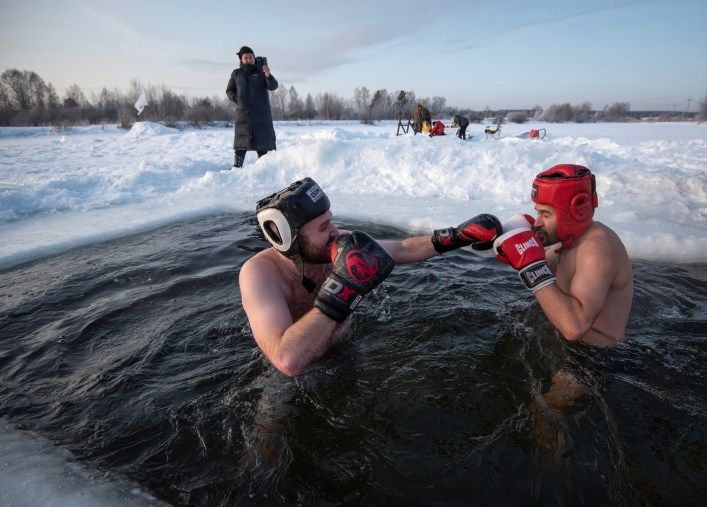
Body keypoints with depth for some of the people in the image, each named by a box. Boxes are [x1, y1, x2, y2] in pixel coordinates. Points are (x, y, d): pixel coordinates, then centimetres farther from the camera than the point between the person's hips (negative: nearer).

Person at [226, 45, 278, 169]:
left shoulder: (261, 71, 7)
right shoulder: (236, 73, 11)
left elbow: (273, 87, -6)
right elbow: (229, 91, 19)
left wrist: (268, 76, -25)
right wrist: (237, 99, 1)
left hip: (262, 112, 0)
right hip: (243, 112, 0)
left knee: (262, 140, 0)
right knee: (241, 142, -3)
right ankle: (237, 167, 1)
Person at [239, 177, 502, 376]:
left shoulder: (338, 246, -16)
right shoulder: (259, 272, -32)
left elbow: (402, 249, -2)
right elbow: (287, 360, -46)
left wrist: (458, 236, -9)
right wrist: (344, 288, -48)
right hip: (290, 379, -4)